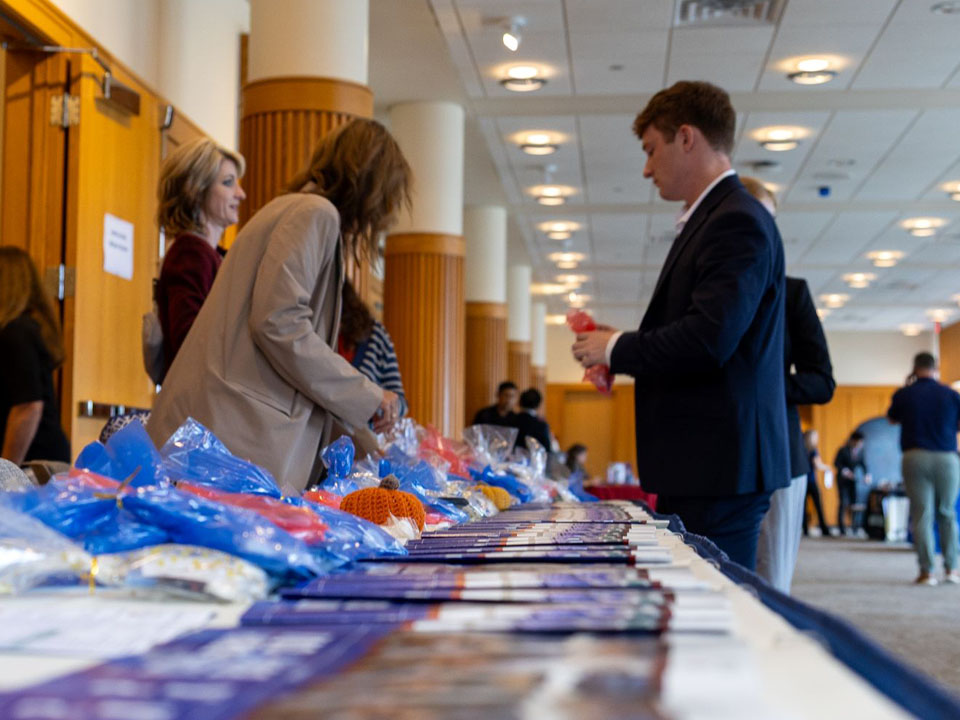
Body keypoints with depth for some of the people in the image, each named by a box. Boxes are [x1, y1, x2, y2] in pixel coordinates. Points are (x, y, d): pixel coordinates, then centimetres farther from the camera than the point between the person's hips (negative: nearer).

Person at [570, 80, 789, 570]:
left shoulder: (736, 222, -13)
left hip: (719, 472, -10)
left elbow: (709, 339, -24)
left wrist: (617, 349, -11)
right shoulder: (709, 220, 19)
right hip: (697, 472, 10)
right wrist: (620, 349, 10)